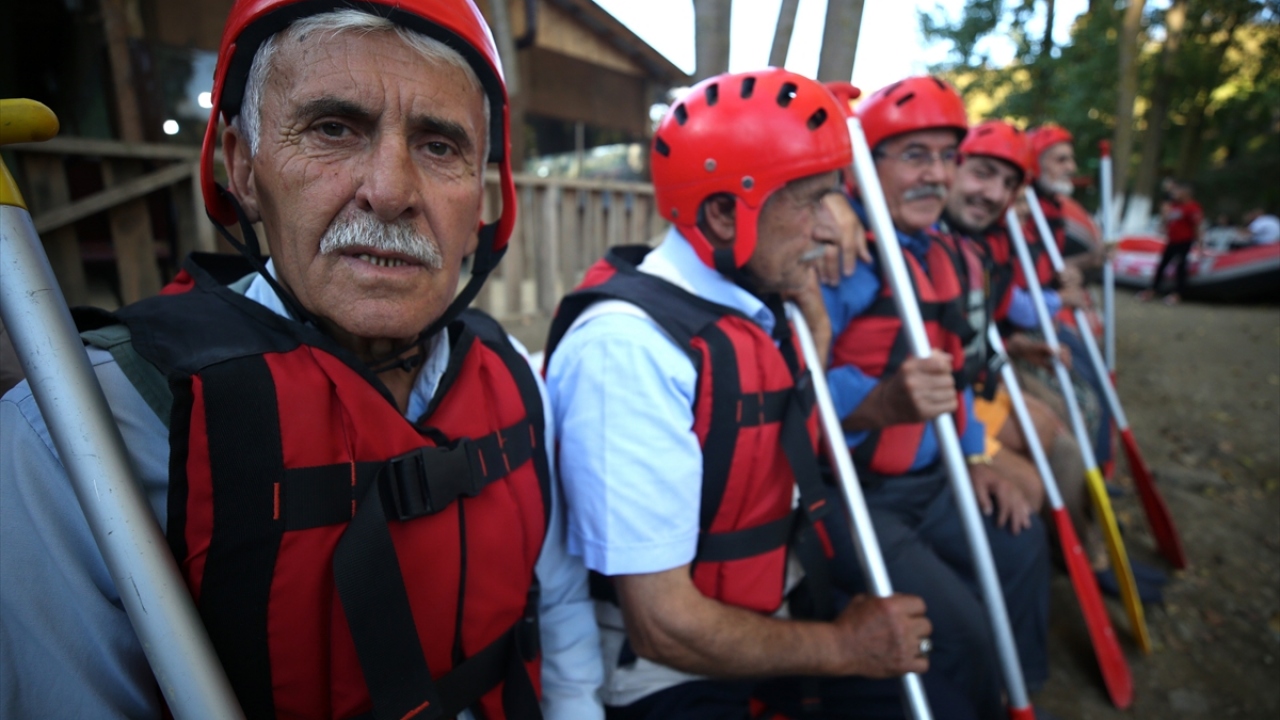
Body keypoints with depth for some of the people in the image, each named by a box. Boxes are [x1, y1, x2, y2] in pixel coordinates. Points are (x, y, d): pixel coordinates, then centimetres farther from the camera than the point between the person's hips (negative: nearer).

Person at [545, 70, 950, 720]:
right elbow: (664, 625, -24)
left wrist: (813, 326, -3)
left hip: (778, 621, 7)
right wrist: (843, 647, -11)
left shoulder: (757, 307, 1)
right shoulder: (628, 345, -27)